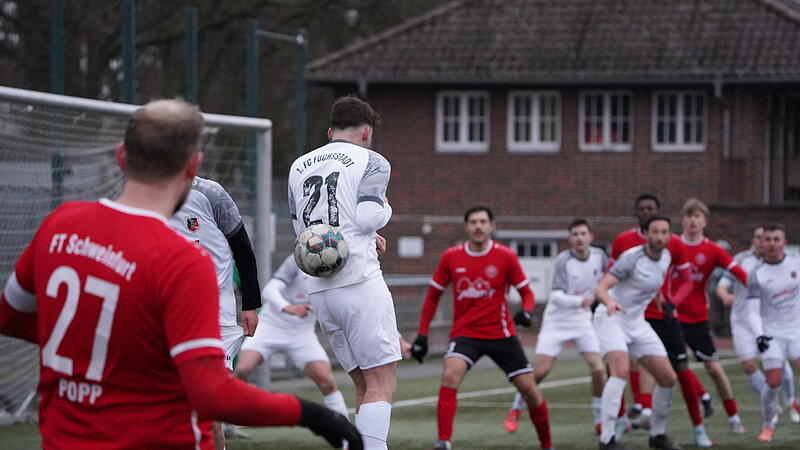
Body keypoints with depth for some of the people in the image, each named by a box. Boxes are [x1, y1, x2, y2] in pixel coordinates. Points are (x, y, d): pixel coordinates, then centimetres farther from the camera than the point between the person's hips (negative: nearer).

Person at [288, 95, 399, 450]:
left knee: (364, 385, 12)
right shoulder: (371, 162, 1)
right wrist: (385, 209, 10)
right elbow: (367, 218, -12)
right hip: (359, 281, -6)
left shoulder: (299, 166, 19)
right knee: (382, 383, -6)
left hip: (318, 288, 6)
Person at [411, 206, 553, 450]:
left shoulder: (505, 256, -5)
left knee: (528, 388, -1)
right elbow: (433, 296, 10)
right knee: (450, 376, -27)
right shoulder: (451, 257, -1)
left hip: (501, 333, 0)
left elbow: (527, 293, 2)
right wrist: (422, 335, 6)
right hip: (465, 333, 0)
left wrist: (526, 311, -22)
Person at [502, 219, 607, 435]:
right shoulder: (563, 261, -19)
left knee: (598, 370, -9)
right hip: (556, 321, -4)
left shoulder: (599, 256, -5)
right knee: (539, 371, -9)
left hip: (582, 320, 4)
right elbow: (557, 297, -28)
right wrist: (578, 301, -43)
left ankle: (601, 419, 8)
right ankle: (515, 411, 12)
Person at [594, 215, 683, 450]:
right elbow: (601, 288, -30)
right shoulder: (632, 257, -20)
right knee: (621, 371, -29)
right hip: (611, 317, -7)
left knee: (668, 378, 3)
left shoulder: (666, 257, 2)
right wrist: (609, 301, -48)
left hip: (637, 322, 7)